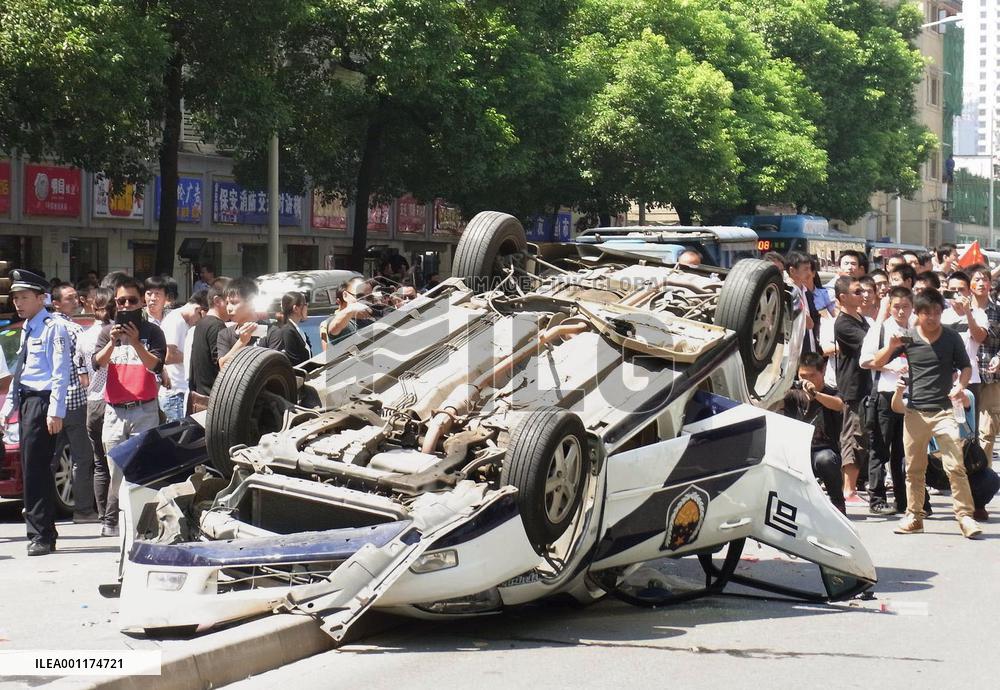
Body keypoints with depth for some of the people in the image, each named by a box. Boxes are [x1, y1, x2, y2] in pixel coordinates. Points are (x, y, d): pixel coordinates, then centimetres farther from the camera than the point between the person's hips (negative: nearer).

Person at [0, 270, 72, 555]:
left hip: (43, 401, -9)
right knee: (32, 468, 10)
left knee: (35, 469, -11)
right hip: (26, 401, 9)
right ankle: (46, 532, 17)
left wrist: (55, 411, -21)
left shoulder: (53, 328, -8)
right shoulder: (26, 330, 19)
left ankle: (41, 536, -9)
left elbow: (60, 372, -15)